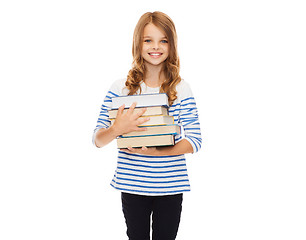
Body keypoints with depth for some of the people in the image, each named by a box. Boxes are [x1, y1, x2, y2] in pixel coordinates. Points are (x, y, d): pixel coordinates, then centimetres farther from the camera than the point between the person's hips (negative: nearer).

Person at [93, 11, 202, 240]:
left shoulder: (181, 88, -1)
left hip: (170, 186, 0)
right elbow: (98, 140, -2)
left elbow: (195, 141, -5)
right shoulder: (121, 88, -1)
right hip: (131, 185, 0)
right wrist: (117, 129, -24)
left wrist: (155, 151, -19)